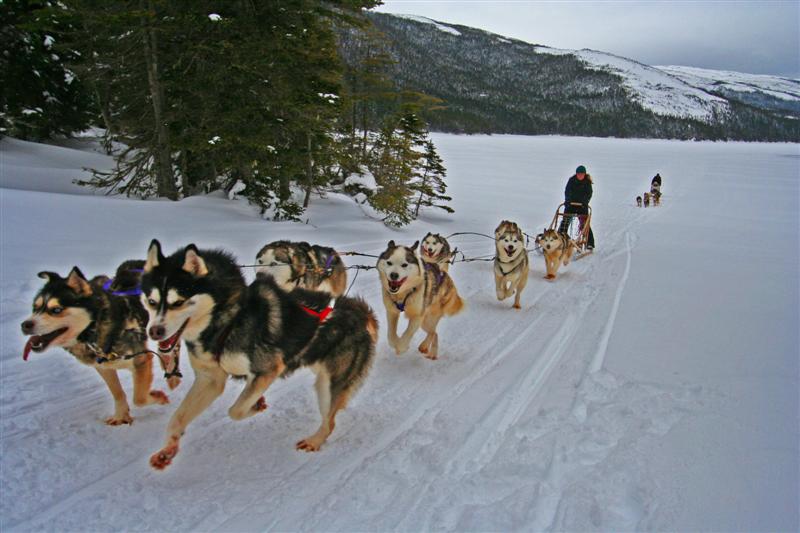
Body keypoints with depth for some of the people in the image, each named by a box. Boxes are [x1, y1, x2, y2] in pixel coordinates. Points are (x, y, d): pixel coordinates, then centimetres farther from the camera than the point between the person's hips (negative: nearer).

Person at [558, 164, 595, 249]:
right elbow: (567, 191, -6)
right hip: (571, 204, 1)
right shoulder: (571, 180, -1)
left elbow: (589, 193, -8)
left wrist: (584, 202, -24)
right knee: (565, 222, -7)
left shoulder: (587, 182, -2)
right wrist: (567, 200, -22)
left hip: (582, 205, -1)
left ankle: (590, 243, 3)